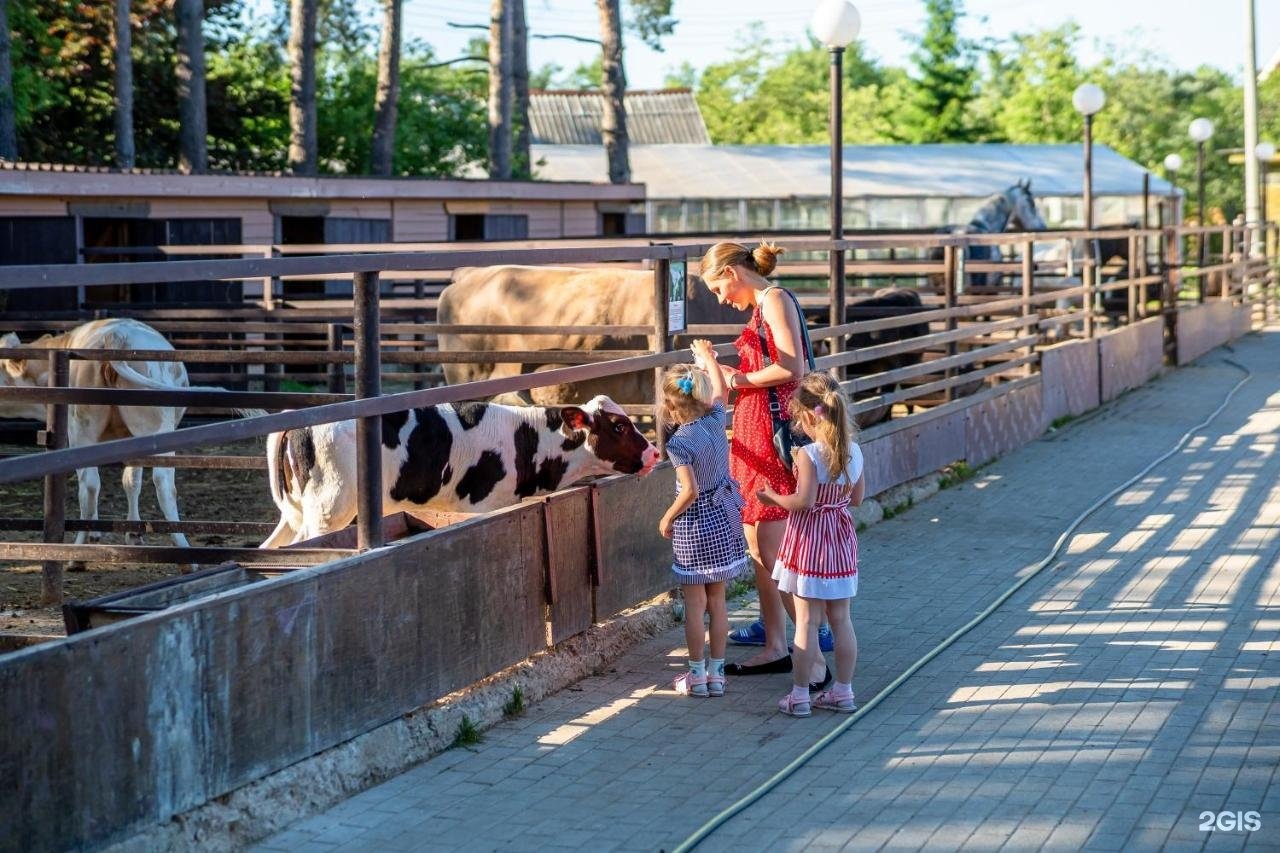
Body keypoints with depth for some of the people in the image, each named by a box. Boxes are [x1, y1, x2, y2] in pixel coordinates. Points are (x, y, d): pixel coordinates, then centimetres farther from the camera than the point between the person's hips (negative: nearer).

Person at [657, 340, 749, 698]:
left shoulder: (679, 443, -20)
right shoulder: (715, 419, -4)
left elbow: (690, 491, -24)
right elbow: (721, 390, 17)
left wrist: (668, 518, -9)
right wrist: (707, 357, 30)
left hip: (694, 524, -6)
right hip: (723, 520, 6)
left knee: (694, 603, 4)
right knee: (718, 600, 12)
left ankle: (697, 675, 10)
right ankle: (716, 673, 17)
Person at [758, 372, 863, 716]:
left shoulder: (808, 455, -19)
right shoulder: (854, 450, 1)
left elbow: (804, 501, -23)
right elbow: (856, 497, 9)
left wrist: (773, 497, -6)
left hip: (810, 539, -6)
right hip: (841, 538, 6)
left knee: (806, 621, 0)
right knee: (841, 620, 13)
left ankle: (799, 695, 6)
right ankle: (843, 691, 19)